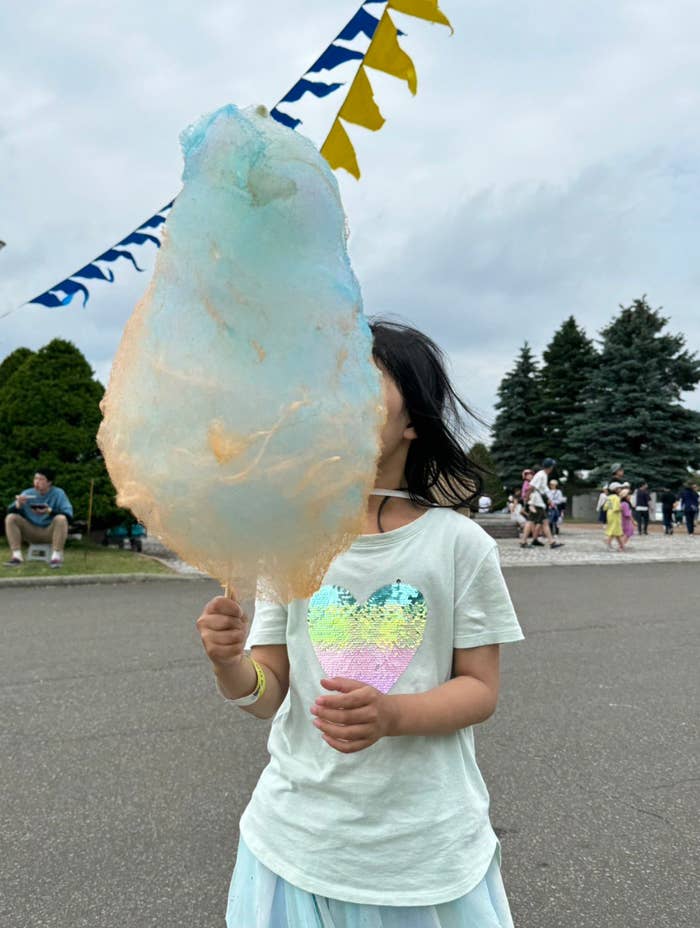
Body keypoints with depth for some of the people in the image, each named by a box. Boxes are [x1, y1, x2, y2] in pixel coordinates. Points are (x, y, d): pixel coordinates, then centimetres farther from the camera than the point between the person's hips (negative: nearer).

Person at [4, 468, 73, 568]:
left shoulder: (58, 493, -7)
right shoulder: (27, 494, 2)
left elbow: (68, 515, -17)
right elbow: (10, 511, -3)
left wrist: (49, 511, -31)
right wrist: (18, 505, -25)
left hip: (51, 533, -3)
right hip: (31, 532, 3)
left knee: (61, 519, -32)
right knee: (10, 518, -15)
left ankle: (56, 556, -30)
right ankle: (16, 555, -20)